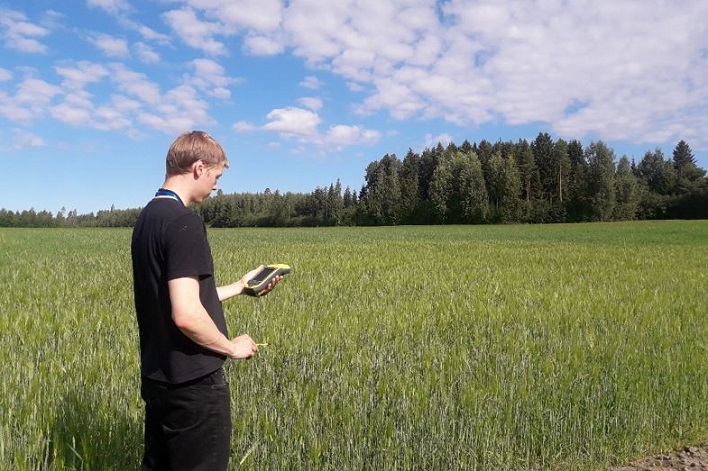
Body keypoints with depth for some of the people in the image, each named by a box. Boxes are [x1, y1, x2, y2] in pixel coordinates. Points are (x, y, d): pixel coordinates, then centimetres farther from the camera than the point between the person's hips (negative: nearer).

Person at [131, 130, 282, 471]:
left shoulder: (146, 219, 8)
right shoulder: (184, 223, -21)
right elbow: (186, 314, -28)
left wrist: (240, 287, 20)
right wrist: (231, 347, -11)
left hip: (157, 377, 9)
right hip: (192, 383, -9)